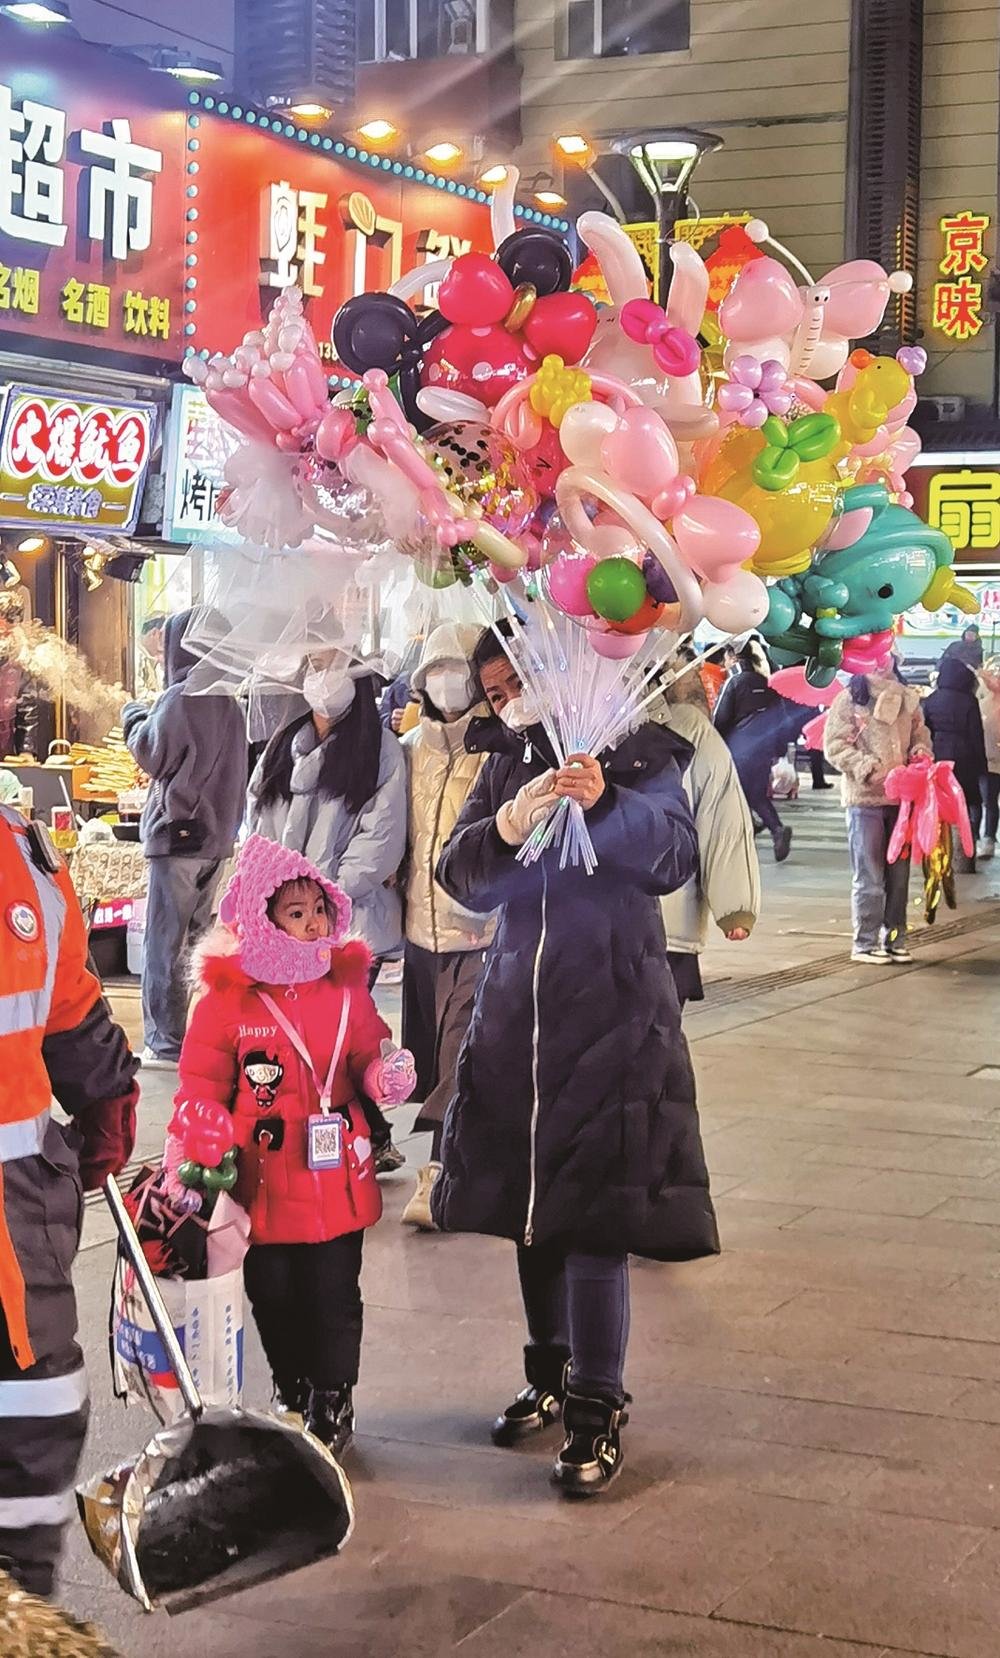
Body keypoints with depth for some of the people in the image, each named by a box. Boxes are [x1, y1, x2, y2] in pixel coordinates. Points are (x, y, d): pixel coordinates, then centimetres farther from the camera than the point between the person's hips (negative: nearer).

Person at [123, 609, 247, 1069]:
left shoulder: (180, 699, -15)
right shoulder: (228, 702, 8)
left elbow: (153, 757, -8)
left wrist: (134, 718, 6)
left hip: (178, 833, -7)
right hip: (217, 836, 7)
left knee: (165, 942, -3)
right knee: (197, 937, 15)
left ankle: (167, 1042, -2)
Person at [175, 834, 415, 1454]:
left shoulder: (347, 986, 1)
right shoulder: (227, 996, -9)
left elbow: (368, 1062, 10)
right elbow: (201, 1089, -5)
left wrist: (386, 1076, -12)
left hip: (338, 1183, 1)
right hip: (264, 1185, -1)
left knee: (335, 1297, 7)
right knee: (274, 1297, 12)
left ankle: (333, 1401, 24)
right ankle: (292, 1392, 32)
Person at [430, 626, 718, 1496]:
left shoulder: (638, 752, -2)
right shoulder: (503, 765, 9)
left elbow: (674, 854, -14)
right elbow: (465, 878, -2)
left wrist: (605, 803, -30)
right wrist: (508, 826, -22)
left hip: (614, 1009, -4)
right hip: (517, 1002, 5)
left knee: (593, 1205, -8)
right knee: (527, 1196, 11)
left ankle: (598, 1405, 1)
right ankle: (551, 1371, 28)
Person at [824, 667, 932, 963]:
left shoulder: (906, 698, 10)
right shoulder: (849, 698, -4)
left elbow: (920, 733, 21)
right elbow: (835, 745, -7)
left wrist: (921, 750, -2)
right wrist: (869, 768, -16)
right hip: (865, 797, -5)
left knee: (899, 872, 10)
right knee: (869, 874, -2)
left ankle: (894, 938, 19)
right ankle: (865, 941, 6)